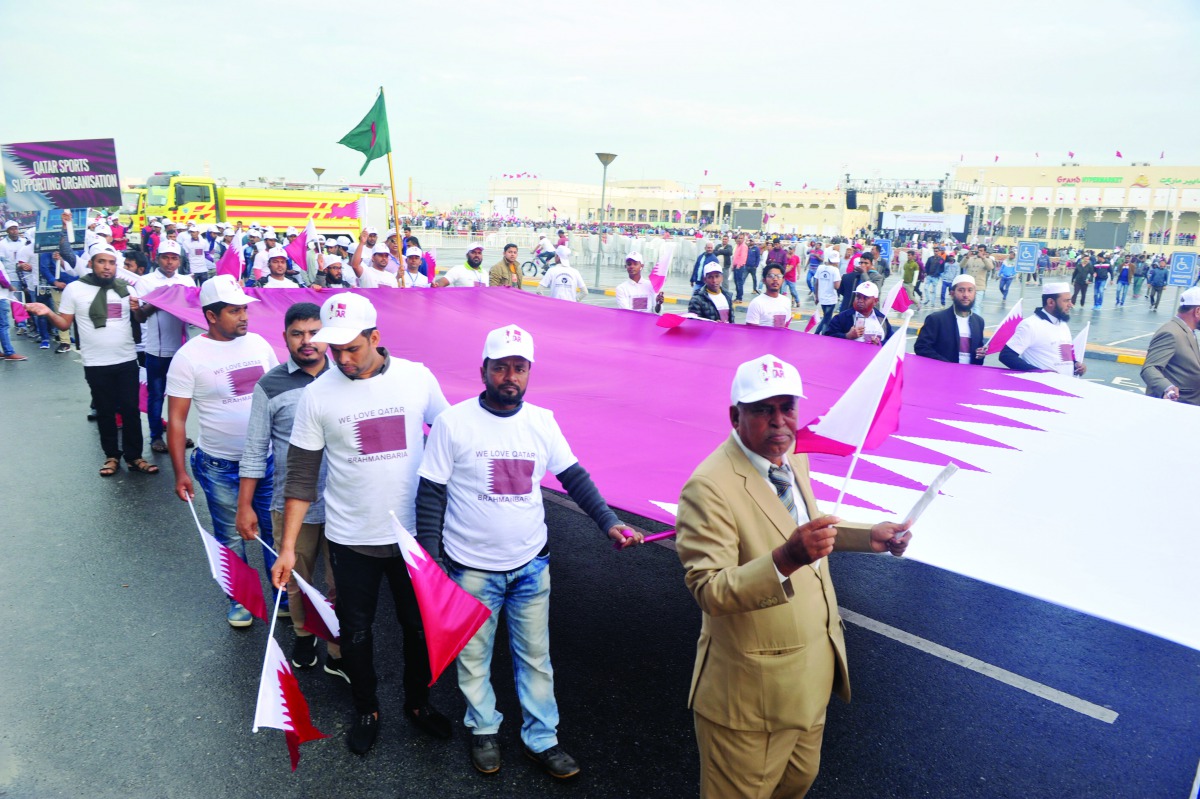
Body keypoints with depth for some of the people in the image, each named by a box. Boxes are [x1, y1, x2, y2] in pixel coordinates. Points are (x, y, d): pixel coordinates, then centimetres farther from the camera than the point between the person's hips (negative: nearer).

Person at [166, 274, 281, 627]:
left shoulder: (258, 344, 1)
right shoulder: (189, 356, -10)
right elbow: (176, 419, -7)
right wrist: (180, 473, -9)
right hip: (220, 467, -2)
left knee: (276, 531, 10)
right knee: (231, 538, 13)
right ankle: (239, 600, 32)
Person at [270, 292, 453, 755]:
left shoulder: (416, 377, -8)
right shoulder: (317, 395, -8)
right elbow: (301, 477, -4)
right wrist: (288, 548, -6)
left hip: (412, 532, 1)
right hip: (350, 541, 0)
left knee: (419, 624, 16)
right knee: (356, 631, 15)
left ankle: (418, 702, 41)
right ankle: (366, 710, 41)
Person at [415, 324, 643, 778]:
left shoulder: (542, 422, -2)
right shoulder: (453, 423, -12)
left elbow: (574, 477, 5)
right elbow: (430, 493, -7)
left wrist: (609, 522, -5)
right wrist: (429, 557, -10)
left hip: (531, 564, 3)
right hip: (472, 568, -2)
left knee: (535, 655, 15)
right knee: (474, 656, 15)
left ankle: (541, 738, 32)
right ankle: (484, 730, 39)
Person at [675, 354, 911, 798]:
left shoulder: (793, 459, 0)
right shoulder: (709, 487, -27)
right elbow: (708, 590, -30)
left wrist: (869, 537, 6)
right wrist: (785, 559, -43)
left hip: (813, 672, 8)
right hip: (752, 688, -8)